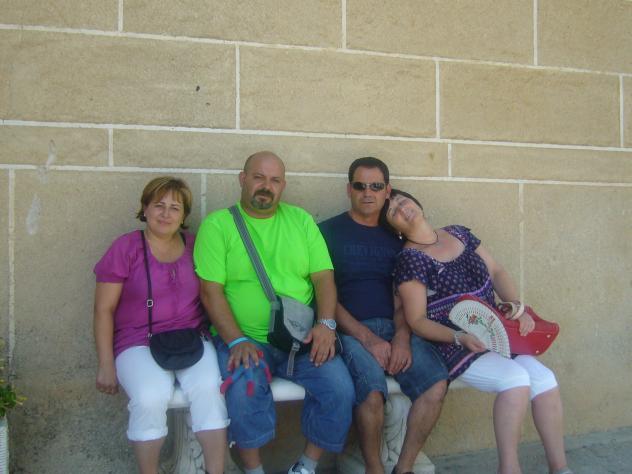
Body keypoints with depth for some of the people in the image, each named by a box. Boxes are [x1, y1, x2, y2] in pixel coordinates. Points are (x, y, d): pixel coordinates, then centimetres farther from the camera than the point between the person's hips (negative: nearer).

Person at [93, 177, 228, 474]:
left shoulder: (194, 247, 9)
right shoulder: (126, 248, 0)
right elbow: (104, 310, 1)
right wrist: (107, 365, -3)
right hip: (139, 343, -2)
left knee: (209, 388, -28)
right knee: (151, 398, -31)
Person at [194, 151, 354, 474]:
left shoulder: (300, 220, 12)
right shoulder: (217, 225, 2)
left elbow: (323, 276, 7)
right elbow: (211, 290, -6)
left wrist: (326, 323, -10)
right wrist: (237, 341, -17)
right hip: (243, 338, -2)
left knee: (339, 389, -19)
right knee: (244, 393, -31)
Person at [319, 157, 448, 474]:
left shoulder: (395, 237, 19)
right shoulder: (329, 231, 5)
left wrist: (402, 336, -8)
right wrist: (368, 339, -13)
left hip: (394, 328, 4)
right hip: (350, 330, -4)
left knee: (436, 383, -22)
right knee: (372, 391, -31)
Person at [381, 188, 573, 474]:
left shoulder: (459, 234, 10)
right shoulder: (410, 260, -10)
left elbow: (496, 272, 14)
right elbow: (417, 321, -11)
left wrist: (519, 307, -2)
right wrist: (460, 338, -24)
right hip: (452, 347, -6)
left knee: (544, 379, -14)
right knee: (515, 377, -27)